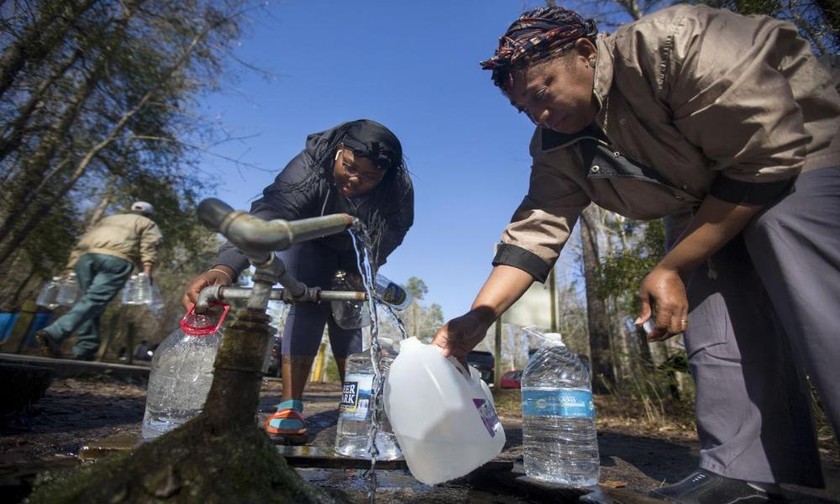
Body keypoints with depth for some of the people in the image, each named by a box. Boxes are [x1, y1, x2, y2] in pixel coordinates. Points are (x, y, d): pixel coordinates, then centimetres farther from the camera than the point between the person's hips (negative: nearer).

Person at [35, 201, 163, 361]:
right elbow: (148, 247, 5)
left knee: (90, 299, 10)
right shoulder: (148, 224, 26)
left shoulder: (108, 219, 41)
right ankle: (54, 334, -31)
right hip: (115, 258, -5)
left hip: (86, 254, 6)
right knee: (95, 300, -15)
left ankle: (86, 347, 4)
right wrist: (147, 270, -8)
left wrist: (70, 267, 27)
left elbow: (83, 242, 31)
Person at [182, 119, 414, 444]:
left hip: (357, 254, 2)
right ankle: (289, 407, -16)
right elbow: (270, 213, -52)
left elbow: (391, 235, -17)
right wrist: (226, 267, -67)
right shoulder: (311, 165, -38)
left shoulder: (399, 190, -30)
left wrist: (362, 273, -27)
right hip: (312, 241, -1)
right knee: (307, 306, -19)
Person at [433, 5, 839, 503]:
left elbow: (768, 157, -29)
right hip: (702, 202, 5)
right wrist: (479, 316, -28)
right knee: (714, 320, -14)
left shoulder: (676, 42, -30)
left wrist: (671, 269, -28)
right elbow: (533, 233, -17)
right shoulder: (557, 152, -12)